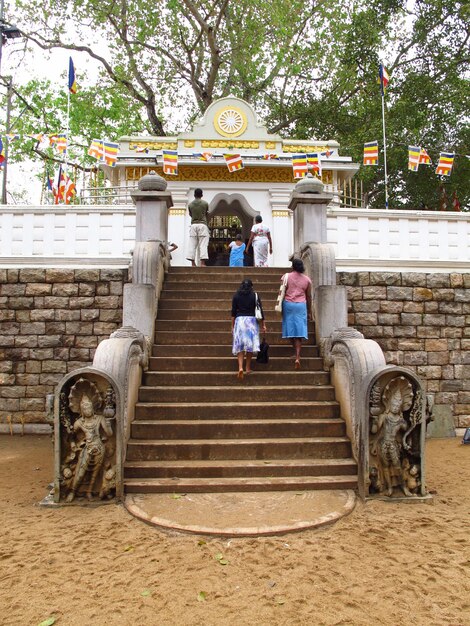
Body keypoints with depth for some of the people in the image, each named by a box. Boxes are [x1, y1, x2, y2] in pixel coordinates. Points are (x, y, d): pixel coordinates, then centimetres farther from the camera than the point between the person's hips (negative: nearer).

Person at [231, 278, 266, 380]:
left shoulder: (236, 296, 5)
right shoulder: (255, 296, 3)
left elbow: (233, 312, 4)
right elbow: (260, 311, 2)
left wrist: (232, 326, 10)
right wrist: (263, 324, 8)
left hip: (239, 320, 0)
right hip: (251, 320, 0)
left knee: (239, 345, 3)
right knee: (250, 344, 10)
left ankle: (240, 367, -13)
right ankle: (248, 368, 15)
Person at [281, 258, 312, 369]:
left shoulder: (286, 276, 0)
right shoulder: (307, 279, 6)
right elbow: (309, 297, 8)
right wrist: (309, 312, 15)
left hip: (288, 304, -1)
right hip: (301, 305, 1)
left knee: (291, 329, 11)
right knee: (299, 331, -1)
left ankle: (297, 354, 17)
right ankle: (298, 357, -11)